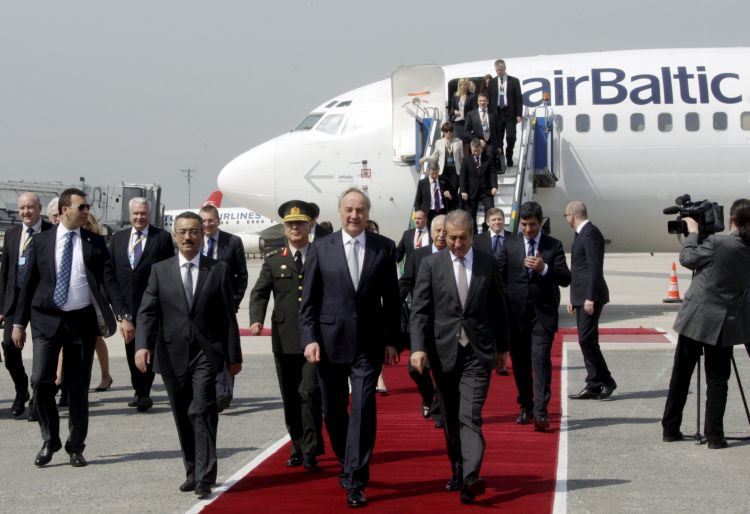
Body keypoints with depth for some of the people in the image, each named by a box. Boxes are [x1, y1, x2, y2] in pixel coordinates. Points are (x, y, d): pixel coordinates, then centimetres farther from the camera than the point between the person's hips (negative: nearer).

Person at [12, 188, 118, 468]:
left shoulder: (95, 242, 4)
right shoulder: (41, 241, 4)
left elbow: (108, 279, 2)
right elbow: (29, 283, 6)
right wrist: (19, 322, 4)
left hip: (82, 320, 0)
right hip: (47, 319, 0)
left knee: (79, 386, 6)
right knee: (41, 381, -8)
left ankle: (76, 447, 17)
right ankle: (50, 439, 12)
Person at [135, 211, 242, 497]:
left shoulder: (219, 270, 4)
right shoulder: (160, 270, 7)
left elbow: (228, 315, 4)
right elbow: (147, 312, 0)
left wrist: (234, 355, 3)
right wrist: (142, 345, -16)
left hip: (206, 353, -2)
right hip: (172, 354, 2)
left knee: (202, 412, -15)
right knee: (183, 417, 10)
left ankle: (204, 477, -12)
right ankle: (192, 471, 24)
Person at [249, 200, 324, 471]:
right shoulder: (273, 261, 10)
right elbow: (259, 293, 3)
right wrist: (256, 320, -15)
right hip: (284, 340, 3)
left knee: (310, 393, -11)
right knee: (291, 398, 9)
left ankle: (311, 451, -5)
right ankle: (298, 447, 21)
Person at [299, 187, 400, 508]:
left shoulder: (385, 248, 3)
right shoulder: (321, 249, 2)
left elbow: (391, 299, 6)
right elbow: (308, 300, 2)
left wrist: (391, 340, 2)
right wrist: (309, 339, -7)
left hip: (368, 343, -1)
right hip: (330, 341, 1)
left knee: (363, 409, -9)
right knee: (333, 411, 11)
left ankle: (355, 482, -4)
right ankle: (348, 465, 35)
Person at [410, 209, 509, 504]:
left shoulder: (488, 264, 4)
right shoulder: (431, 264, 2)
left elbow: (498, 309, 11)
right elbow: (419, 310, -2)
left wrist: (502, 347, 14)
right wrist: (418, 347, -14)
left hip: (478, 352, -1)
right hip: (444, 351, 1)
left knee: (470, 416, -13)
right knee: (451, 418, 11)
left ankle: (470, 478, -21)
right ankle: (457, 472, 26)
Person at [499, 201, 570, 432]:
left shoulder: (553, 246, 2)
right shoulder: (510, 245, 7)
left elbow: (566, 279, -4)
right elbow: (500, 277, 10)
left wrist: (544, 268, -20)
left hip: (543, 313, -3)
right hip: (516, 312, 3)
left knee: (540, 360, -14)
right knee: (520, 363, 9)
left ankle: (540, 412, -18)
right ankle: (525, 407, 24)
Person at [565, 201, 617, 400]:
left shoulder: (590, 233, -13)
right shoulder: (582, 234, 18)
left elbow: (595, 267, -20)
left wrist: (590, 298, -23)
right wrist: (573, 299, 22)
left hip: (590, 297, -10)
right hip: (582, 297, 10)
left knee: (586, 339, -12)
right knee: (586, 340, 8)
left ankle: (606, 381, -3)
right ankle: (594, 385, 10)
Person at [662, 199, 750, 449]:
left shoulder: (716, 242, -13)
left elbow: (687, 259, -3)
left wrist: (692, 233, 10)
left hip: (696, 318, -2)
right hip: (725, 322, 2)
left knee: (681, 375, 10)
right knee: (717, 379, 8)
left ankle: (670, 429, 17)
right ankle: (714, 435, 4)